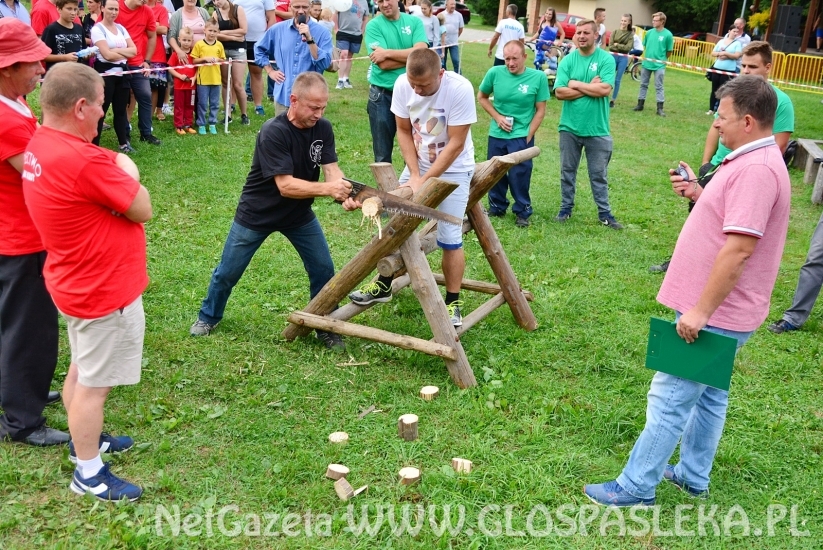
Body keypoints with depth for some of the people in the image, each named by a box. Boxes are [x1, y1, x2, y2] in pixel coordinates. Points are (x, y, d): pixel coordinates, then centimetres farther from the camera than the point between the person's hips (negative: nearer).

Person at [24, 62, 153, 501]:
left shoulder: (40, 145, 1)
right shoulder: (84, 160, -30)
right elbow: (142, 210, -18)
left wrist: (114, 173, -5)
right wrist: (127, 172, -3)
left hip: (78, 281, 10)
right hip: (104, 289, -10)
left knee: (82, 370, 24)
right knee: (95, 382, 4)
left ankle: (84, 439, 43)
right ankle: (88, 473, 19)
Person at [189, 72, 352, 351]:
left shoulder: (323, 129, -11)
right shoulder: (273, 132, -30)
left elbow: (331, 169, -18)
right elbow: (286, 185, -34)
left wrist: (344, 192, -40)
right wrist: (327, 189, -46)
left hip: (299, 214, 5)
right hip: (257, 213, -4)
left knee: (323, 268, 1)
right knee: (228, 272, 10)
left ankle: (326, 327, 19)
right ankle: (208, 317, 35)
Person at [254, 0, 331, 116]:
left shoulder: (322, 32, -4)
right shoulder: (278, 29, 5)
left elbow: (324, 64, -15)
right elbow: (259, 49, 20)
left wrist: (310, 39, -21)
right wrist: (270, 71, 10)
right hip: (283, 96, 2)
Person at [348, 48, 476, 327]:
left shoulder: (460, 89, -27)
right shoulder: (402, 85, -15)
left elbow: (456, 144, -23)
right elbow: (403, 131, -4)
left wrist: (425, 180, -22)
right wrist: (414, 174, -13)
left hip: (453, 169, -4)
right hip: (418, 165, 4)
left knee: (450, 238, -7)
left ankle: (453, 303, 7)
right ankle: (384, 285, 23)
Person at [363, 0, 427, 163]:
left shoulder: (414, 22, 3)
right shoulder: (373, 26, -4)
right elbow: (383, 64, -14)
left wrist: (387, 53, -16)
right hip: (383, 94, -2)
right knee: (382, 153, 8)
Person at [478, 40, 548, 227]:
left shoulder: (538, 77, -10)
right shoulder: (495, 73, -7)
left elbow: (540, 110, -4)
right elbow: (481, 97, 8)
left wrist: (528, 136, -8)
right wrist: (497, 117, -5)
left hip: (522, 136, -2)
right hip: (496, 135, 3)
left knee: (519, 176, 2)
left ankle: (522, 212, 18)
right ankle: (496, 208, 31)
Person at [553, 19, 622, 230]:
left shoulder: (606, 59, -6)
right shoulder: (567, 60, 0)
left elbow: (605, 89, -18)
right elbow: (560, 92, -10)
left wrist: (576, 84, -11)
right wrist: (590, 88, -15)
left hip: (597, 129, -2)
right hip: (570, 127, 2)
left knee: (599, 174, 8)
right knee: (567, 171, 14)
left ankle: (604, 213, 18)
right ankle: (566, 207, 28)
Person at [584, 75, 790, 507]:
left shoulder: (757, 169, -23)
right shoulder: (751, 161, 11)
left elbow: (738, 249, -27)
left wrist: (701, 311, -25)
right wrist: (698, 195, 4)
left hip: (715, 315, -11)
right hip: (716, 310, 11)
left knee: (669, 400, -3)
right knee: (708, 395, 20)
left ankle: (635, 488, 8)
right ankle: (693, 476, 34)